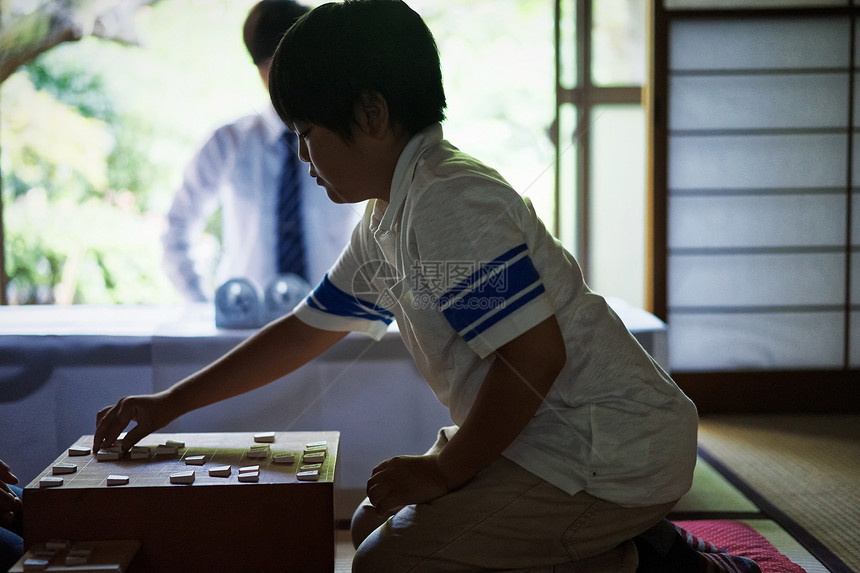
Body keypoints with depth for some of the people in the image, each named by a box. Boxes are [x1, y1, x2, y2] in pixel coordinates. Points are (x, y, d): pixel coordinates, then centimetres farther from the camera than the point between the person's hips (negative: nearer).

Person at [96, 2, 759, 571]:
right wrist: (168, 404, 21)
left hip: (612, 458, -10)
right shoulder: (386, 222, 11)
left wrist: (445, 468, -13)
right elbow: (304, 331, 20)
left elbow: (535, 354, -27)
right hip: (546, 442, 10)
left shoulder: (449, 202, -21)